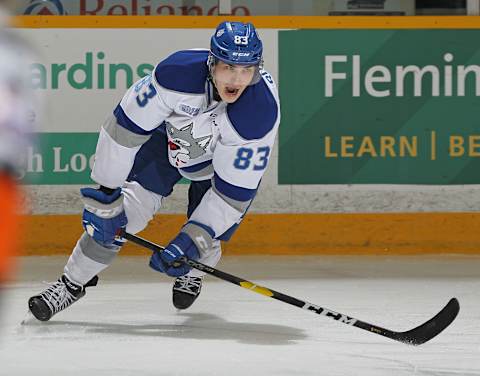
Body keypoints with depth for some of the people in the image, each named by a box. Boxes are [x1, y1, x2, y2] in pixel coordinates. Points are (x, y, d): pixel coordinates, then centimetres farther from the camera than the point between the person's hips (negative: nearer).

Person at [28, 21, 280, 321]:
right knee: (127, 209, -15)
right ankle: (72, 283, 2)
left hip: (227, 157, 0)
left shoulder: (263, 111, -36)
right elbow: (125, 127, -28)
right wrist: (106, 194, -24)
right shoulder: (178, 73, -38)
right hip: (169, 136, 0)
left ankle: (194, 273, 27)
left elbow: (235, 191, -30)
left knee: (206, 232, -11)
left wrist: (192, 241, -33)